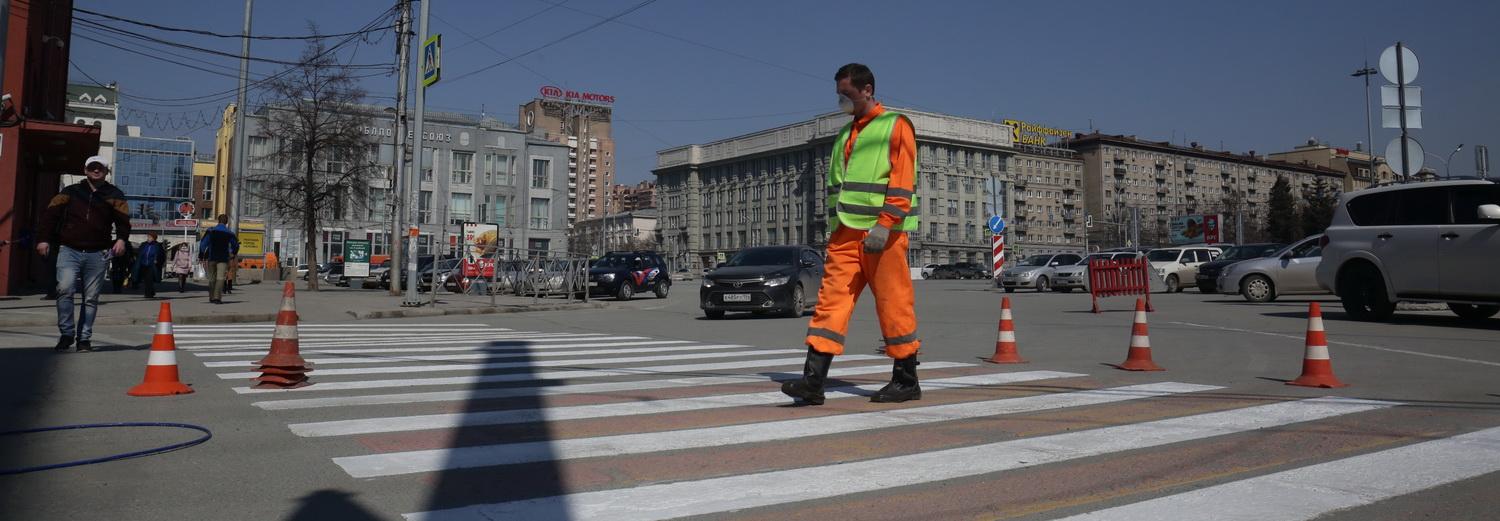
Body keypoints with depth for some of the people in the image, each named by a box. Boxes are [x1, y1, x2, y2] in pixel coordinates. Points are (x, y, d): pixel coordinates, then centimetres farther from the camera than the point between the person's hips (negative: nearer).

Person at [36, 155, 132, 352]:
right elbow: (50, 213, 9)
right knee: (65, 289, -17)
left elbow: (123, 219, 0)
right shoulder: (70, 192, 11)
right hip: (69, 250, 0)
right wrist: (44, 239, -2)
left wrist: (121, 239, -18)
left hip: (97, 254, 0)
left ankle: (84, 338, 12)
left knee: (91, 298, 4)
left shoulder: (114, 195, 10)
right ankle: (67, 333, -6)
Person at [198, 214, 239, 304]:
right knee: (220, 278, -7)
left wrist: (201, 256, 7)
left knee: (212, 278, 14)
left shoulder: (211, 231, 2)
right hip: (223, 259, -2)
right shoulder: (229, 233, 1)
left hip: (211, 258, 2)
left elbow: (203, 244, 0)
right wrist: (233, 254, 26)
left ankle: (211, 297, 22)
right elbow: (236, 245, 10)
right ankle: (217, 297, -21)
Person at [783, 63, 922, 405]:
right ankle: (813, 381, -6)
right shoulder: (845, 135, 22)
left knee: (893, 303, -1)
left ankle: (906, 381, 12)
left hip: (883, 233, -6)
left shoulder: (896, 125, -1)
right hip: (846, 233, 7)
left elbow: (903, 180, -10)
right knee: (832, 298, -3)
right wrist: (835, 225, 17)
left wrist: (884, 225, -18)